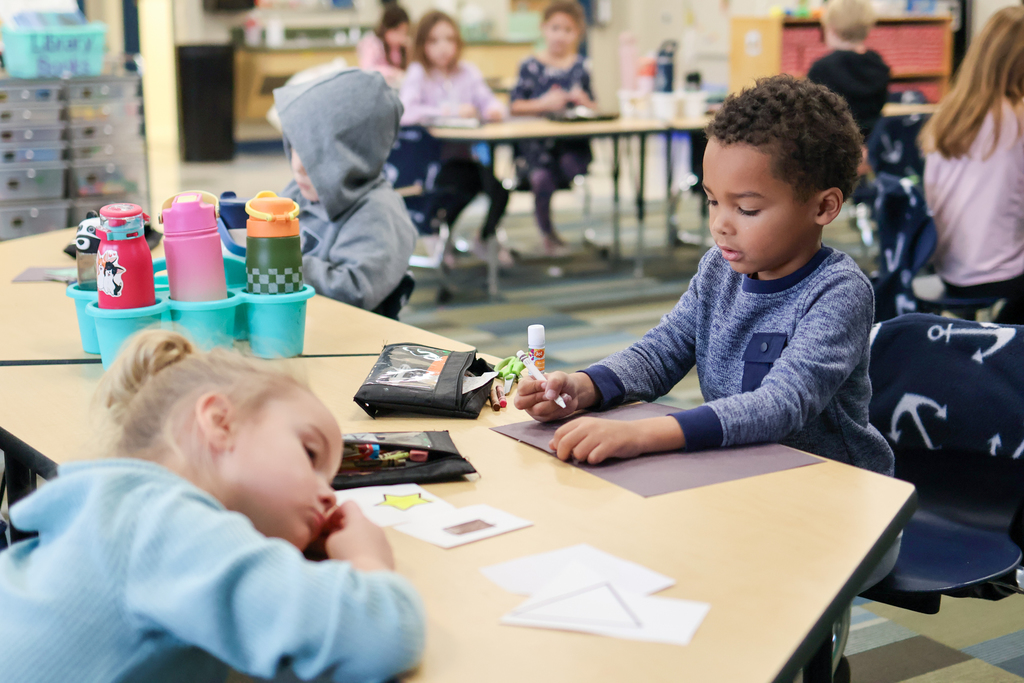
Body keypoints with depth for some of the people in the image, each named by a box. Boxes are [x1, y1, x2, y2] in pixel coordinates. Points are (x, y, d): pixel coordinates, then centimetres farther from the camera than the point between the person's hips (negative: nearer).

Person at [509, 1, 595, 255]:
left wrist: (583, 100, -5)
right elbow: (515, 106, 0)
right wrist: (543, 103, -12)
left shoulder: (580, 67, 13)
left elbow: (593, 109, 17)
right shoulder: (531, 66, 3)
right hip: (536, 144, -2)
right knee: (543, 180, -25)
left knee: (572, 164, -31)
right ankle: (548, 233, 5)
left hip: (572, 143, 2)